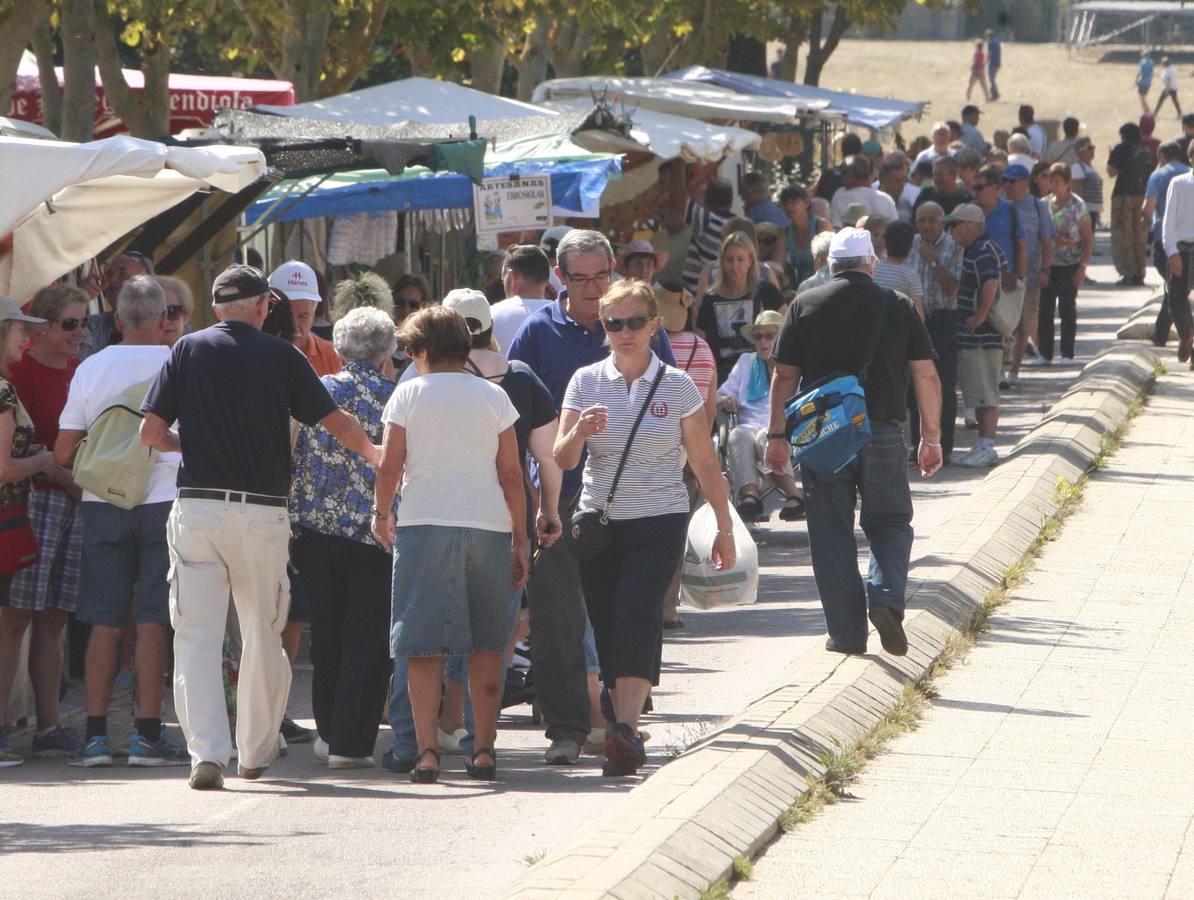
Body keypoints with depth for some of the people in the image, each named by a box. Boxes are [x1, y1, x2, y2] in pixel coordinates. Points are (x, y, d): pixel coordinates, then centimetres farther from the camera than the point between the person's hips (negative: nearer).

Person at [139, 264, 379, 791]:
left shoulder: (188, 351, 4)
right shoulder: (281, 357, 2)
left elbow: (150, 433, 1)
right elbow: (339, 425, 4)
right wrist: (378, 457, 25)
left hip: (197, 508, 0)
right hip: (262, 512, 0)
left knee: (197, 636, -2)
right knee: (263, 637, 14)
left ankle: (207, 752, -15)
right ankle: (257, 752, 24)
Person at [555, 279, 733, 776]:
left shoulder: (677, 387, 0)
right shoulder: (586, 382, 4)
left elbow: (705, 463, 7)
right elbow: (562, 459, -1)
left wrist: (725, 527, 10)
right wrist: (580, 431, -22)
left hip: (659, 523, -3)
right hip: (600, 520, 3)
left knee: (636, 617, -18)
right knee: (605, 623, -1)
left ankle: (627, 728, -27)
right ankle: (624, 733, 9)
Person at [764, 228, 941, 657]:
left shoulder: (804, 307, 2)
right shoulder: (898, 307, 2)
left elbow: (784, 376, 0)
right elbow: (926, 376, 1)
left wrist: (777, 435, 7)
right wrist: (931, 437, 9)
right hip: (882, 435, 0)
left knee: (832, 535, 6)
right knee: (890, 524, 14)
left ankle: (847, 633, 4)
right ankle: (886, 598, -11)